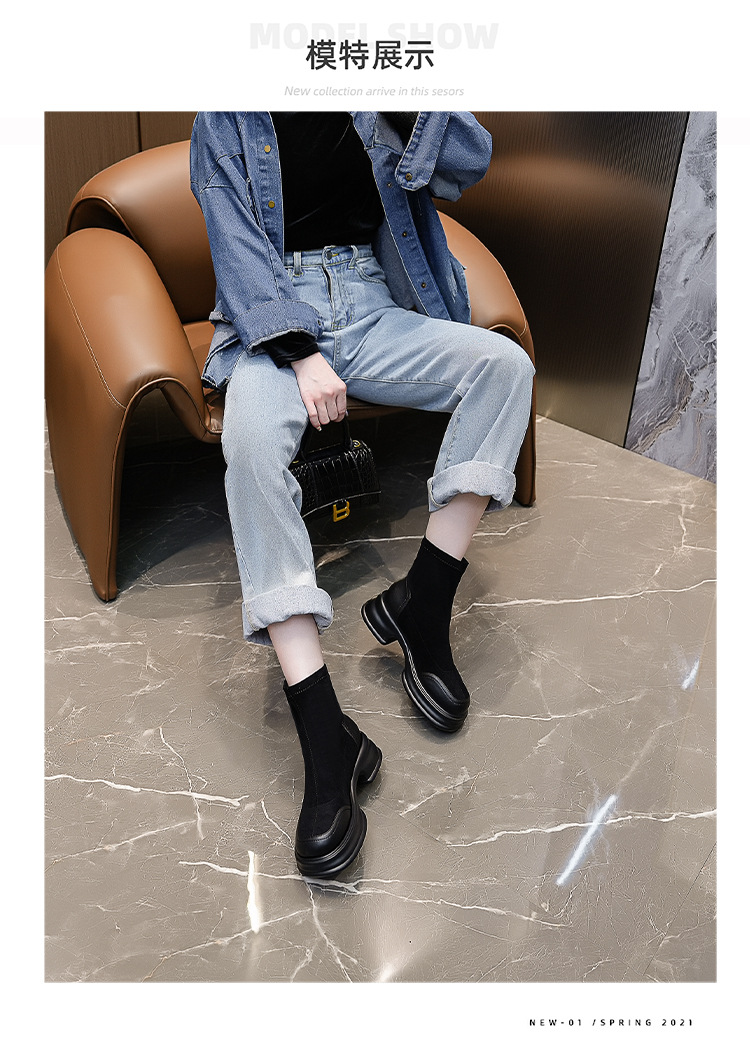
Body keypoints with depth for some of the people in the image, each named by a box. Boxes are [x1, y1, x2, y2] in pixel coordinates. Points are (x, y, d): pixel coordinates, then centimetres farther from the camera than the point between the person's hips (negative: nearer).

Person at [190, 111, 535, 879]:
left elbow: (469, 163, 4)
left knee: (504, 362, -23)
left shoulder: (376, 111, 16)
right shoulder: (225, 125, 9)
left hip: (372, 308, 3)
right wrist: (300, 352, -20)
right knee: (252, 438, -35)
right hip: (272, 318, -3)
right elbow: (237, 249, -5)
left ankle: (422, 604, -22)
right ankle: (325, 737, -38)